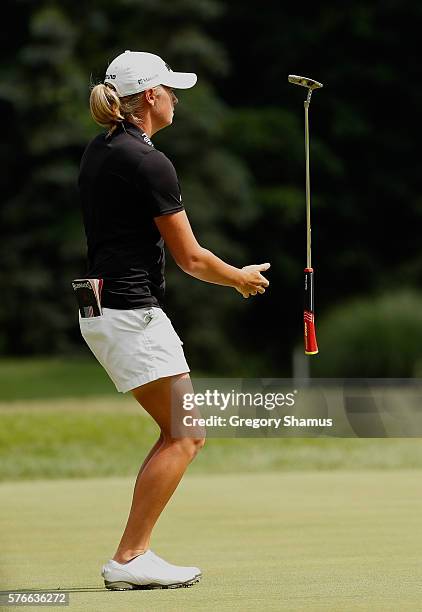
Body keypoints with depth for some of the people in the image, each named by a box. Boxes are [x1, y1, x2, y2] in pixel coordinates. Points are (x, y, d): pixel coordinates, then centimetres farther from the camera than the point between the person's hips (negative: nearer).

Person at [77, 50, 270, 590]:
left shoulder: (98, 151, 12)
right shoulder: (149, 163, -16)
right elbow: (191, 258, -11)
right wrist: (241, 279, 7)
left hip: (103, 307, 9)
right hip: (132, 313, -9)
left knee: (185, 432, 13)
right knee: (182, 435, -5)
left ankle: (133, 552, 11)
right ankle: (128, 560, -6)